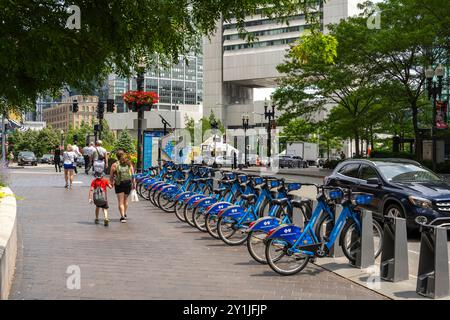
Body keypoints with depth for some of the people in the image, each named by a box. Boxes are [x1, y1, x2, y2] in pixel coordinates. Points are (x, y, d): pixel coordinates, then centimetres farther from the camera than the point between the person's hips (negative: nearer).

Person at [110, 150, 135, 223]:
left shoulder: (114, 165, -5)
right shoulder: (129, 164, 2)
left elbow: (111, 176, 0)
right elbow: (133, 175, 0)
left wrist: (112, 183, 18)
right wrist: (133, 184, 8)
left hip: (119, 184, -3)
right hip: (128, 183, 3)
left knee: (121, 202, 3)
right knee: (125, 199, 21)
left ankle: (122, 217, -5)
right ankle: (124, 214, 33)